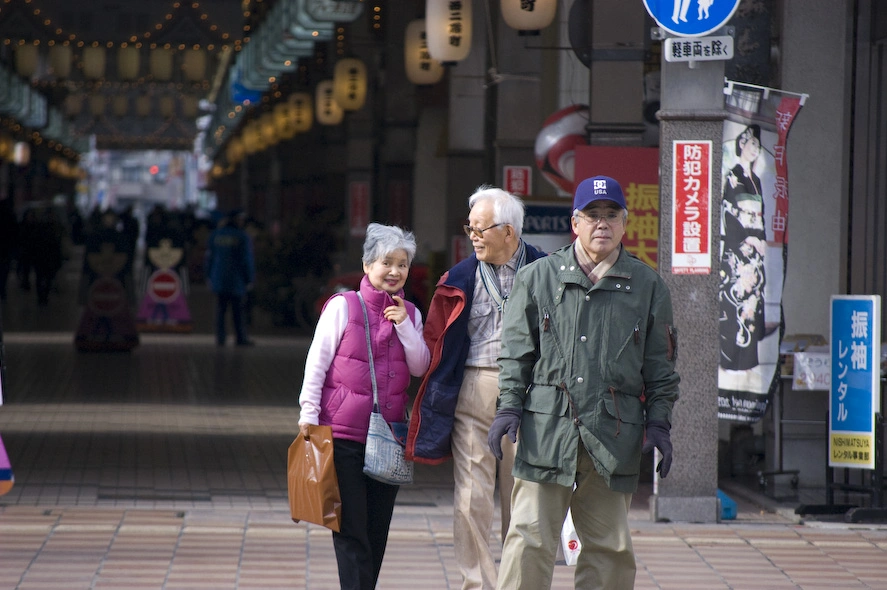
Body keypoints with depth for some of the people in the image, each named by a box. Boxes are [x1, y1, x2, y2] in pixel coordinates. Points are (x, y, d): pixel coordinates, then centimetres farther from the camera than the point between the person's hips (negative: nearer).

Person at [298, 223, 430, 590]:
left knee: (377, 528, 8)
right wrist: (309, 415, -7)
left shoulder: (409, 314, 11)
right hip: (343, 431, -5)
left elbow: (420, 367, 5)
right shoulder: (343, 306, -3)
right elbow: (316, 363, -3)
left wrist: (404, 325, -6)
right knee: (351, 527, -5)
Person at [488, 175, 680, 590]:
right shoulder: (538, 277, 8)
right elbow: (517, 350, 10)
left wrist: (659, 422, 5)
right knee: (530, 539, -6)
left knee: (610, 547, 4)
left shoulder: (648, 286, 10)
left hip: (614, 432, 1)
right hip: (547, 428, -1)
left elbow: (660, 365, 13)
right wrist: (509, 405, 0)